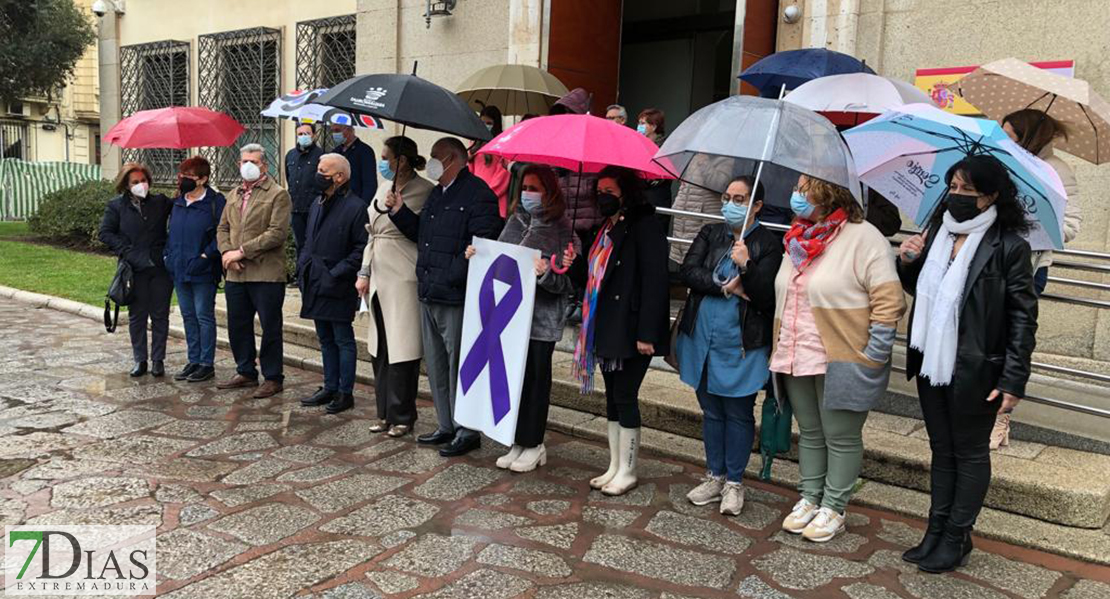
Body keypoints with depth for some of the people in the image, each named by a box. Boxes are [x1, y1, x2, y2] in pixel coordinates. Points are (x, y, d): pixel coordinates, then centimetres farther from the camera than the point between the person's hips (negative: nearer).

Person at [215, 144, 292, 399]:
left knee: (270, 328, 1)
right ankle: (246, 373, 29)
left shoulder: (278, 195, -5)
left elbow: (277, 233, -15)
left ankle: (273, 378, 11)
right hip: (236, 274, 7)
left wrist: (242, 251, -15)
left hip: (266, 274, -7)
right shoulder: (234, 194, 18)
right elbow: (223, 227, 17)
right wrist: (226, 252, -3)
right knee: (238, 326, 15)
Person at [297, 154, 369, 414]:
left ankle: (345, 393, 10)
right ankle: (330, 388, 26)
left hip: (338, 288, -8)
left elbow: (361, 248, -14)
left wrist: (337, 273, -17)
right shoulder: (318, 204, 14)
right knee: (326, 340, 15)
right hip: (316, 286, 8)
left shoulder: (356, 207, -11)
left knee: (343, 341, 2)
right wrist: (303, 266, 11)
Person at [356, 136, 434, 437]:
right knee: (379, 349, 11)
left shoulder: (423, 191, -8)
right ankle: (386, 413, 22)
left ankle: (402, 417, 9)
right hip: (379, 277, 8)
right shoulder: (384, 189, 17)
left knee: (401, 351, -3)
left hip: (404, 279, -8)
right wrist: (365, 272, 16)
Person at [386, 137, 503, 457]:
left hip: (456, 298, -10)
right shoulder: (437, 194, 20)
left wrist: (451, 276, -25)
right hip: (430, 296, 10)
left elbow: (483, 243, -20)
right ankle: (446, 427, 27)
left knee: (459, 365, -2)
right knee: (436, 365, 15)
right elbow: (422, 233, 23)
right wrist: (399, 212, 10)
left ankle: (467, 431, 10)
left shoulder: (477, 193, -11)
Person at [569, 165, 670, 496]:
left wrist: (647, 334, -22)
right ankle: (614, 466, 25)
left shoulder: (645, 227, -12)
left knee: (625, 397, -1)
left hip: (631, 331, -8)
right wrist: (574, 265, 0)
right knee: (612, 396, 14)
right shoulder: (607, 229, 15)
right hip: (606, 329, 9)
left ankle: (627, 471, 13)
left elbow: (655, 282, -18)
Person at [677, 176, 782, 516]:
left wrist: (747, 266, -27)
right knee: (711, 411, 15)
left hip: (741, 345, -4)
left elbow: (767, 297, -14)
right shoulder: (710, 234, 8)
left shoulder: (768, 245, -7)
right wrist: (726, 286, -14)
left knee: (738, 414, 7)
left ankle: (734, 482, 21)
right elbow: (689, 271, -5)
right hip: (702, 340, 5)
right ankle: (716, 476, 30)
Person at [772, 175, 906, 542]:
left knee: (841, 437, 6)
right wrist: (781, 350, 17)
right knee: (809, 433, 17)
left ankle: (833, 508, 18)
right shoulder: (798, 240, 12)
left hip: (840, 362, -7)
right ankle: (809, 498, 30)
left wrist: (871, 356, -17)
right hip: (797, 360, 7)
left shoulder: (862, 238, -12)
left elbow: (889, 301, -15)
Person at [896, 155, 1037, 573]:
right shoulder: (937, 231, 6)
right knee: (941, 450, 15)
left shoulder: (1009, 247, -11)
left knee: (970, 453, 9)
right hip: (931, 364, 6)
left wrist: (1013, 379, -16)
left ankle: (957, 538, 20)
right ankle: (936, 532, 26)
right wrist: (906, 263, -4)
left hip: (975, 372, -6)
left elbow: (1023, 316, -11)